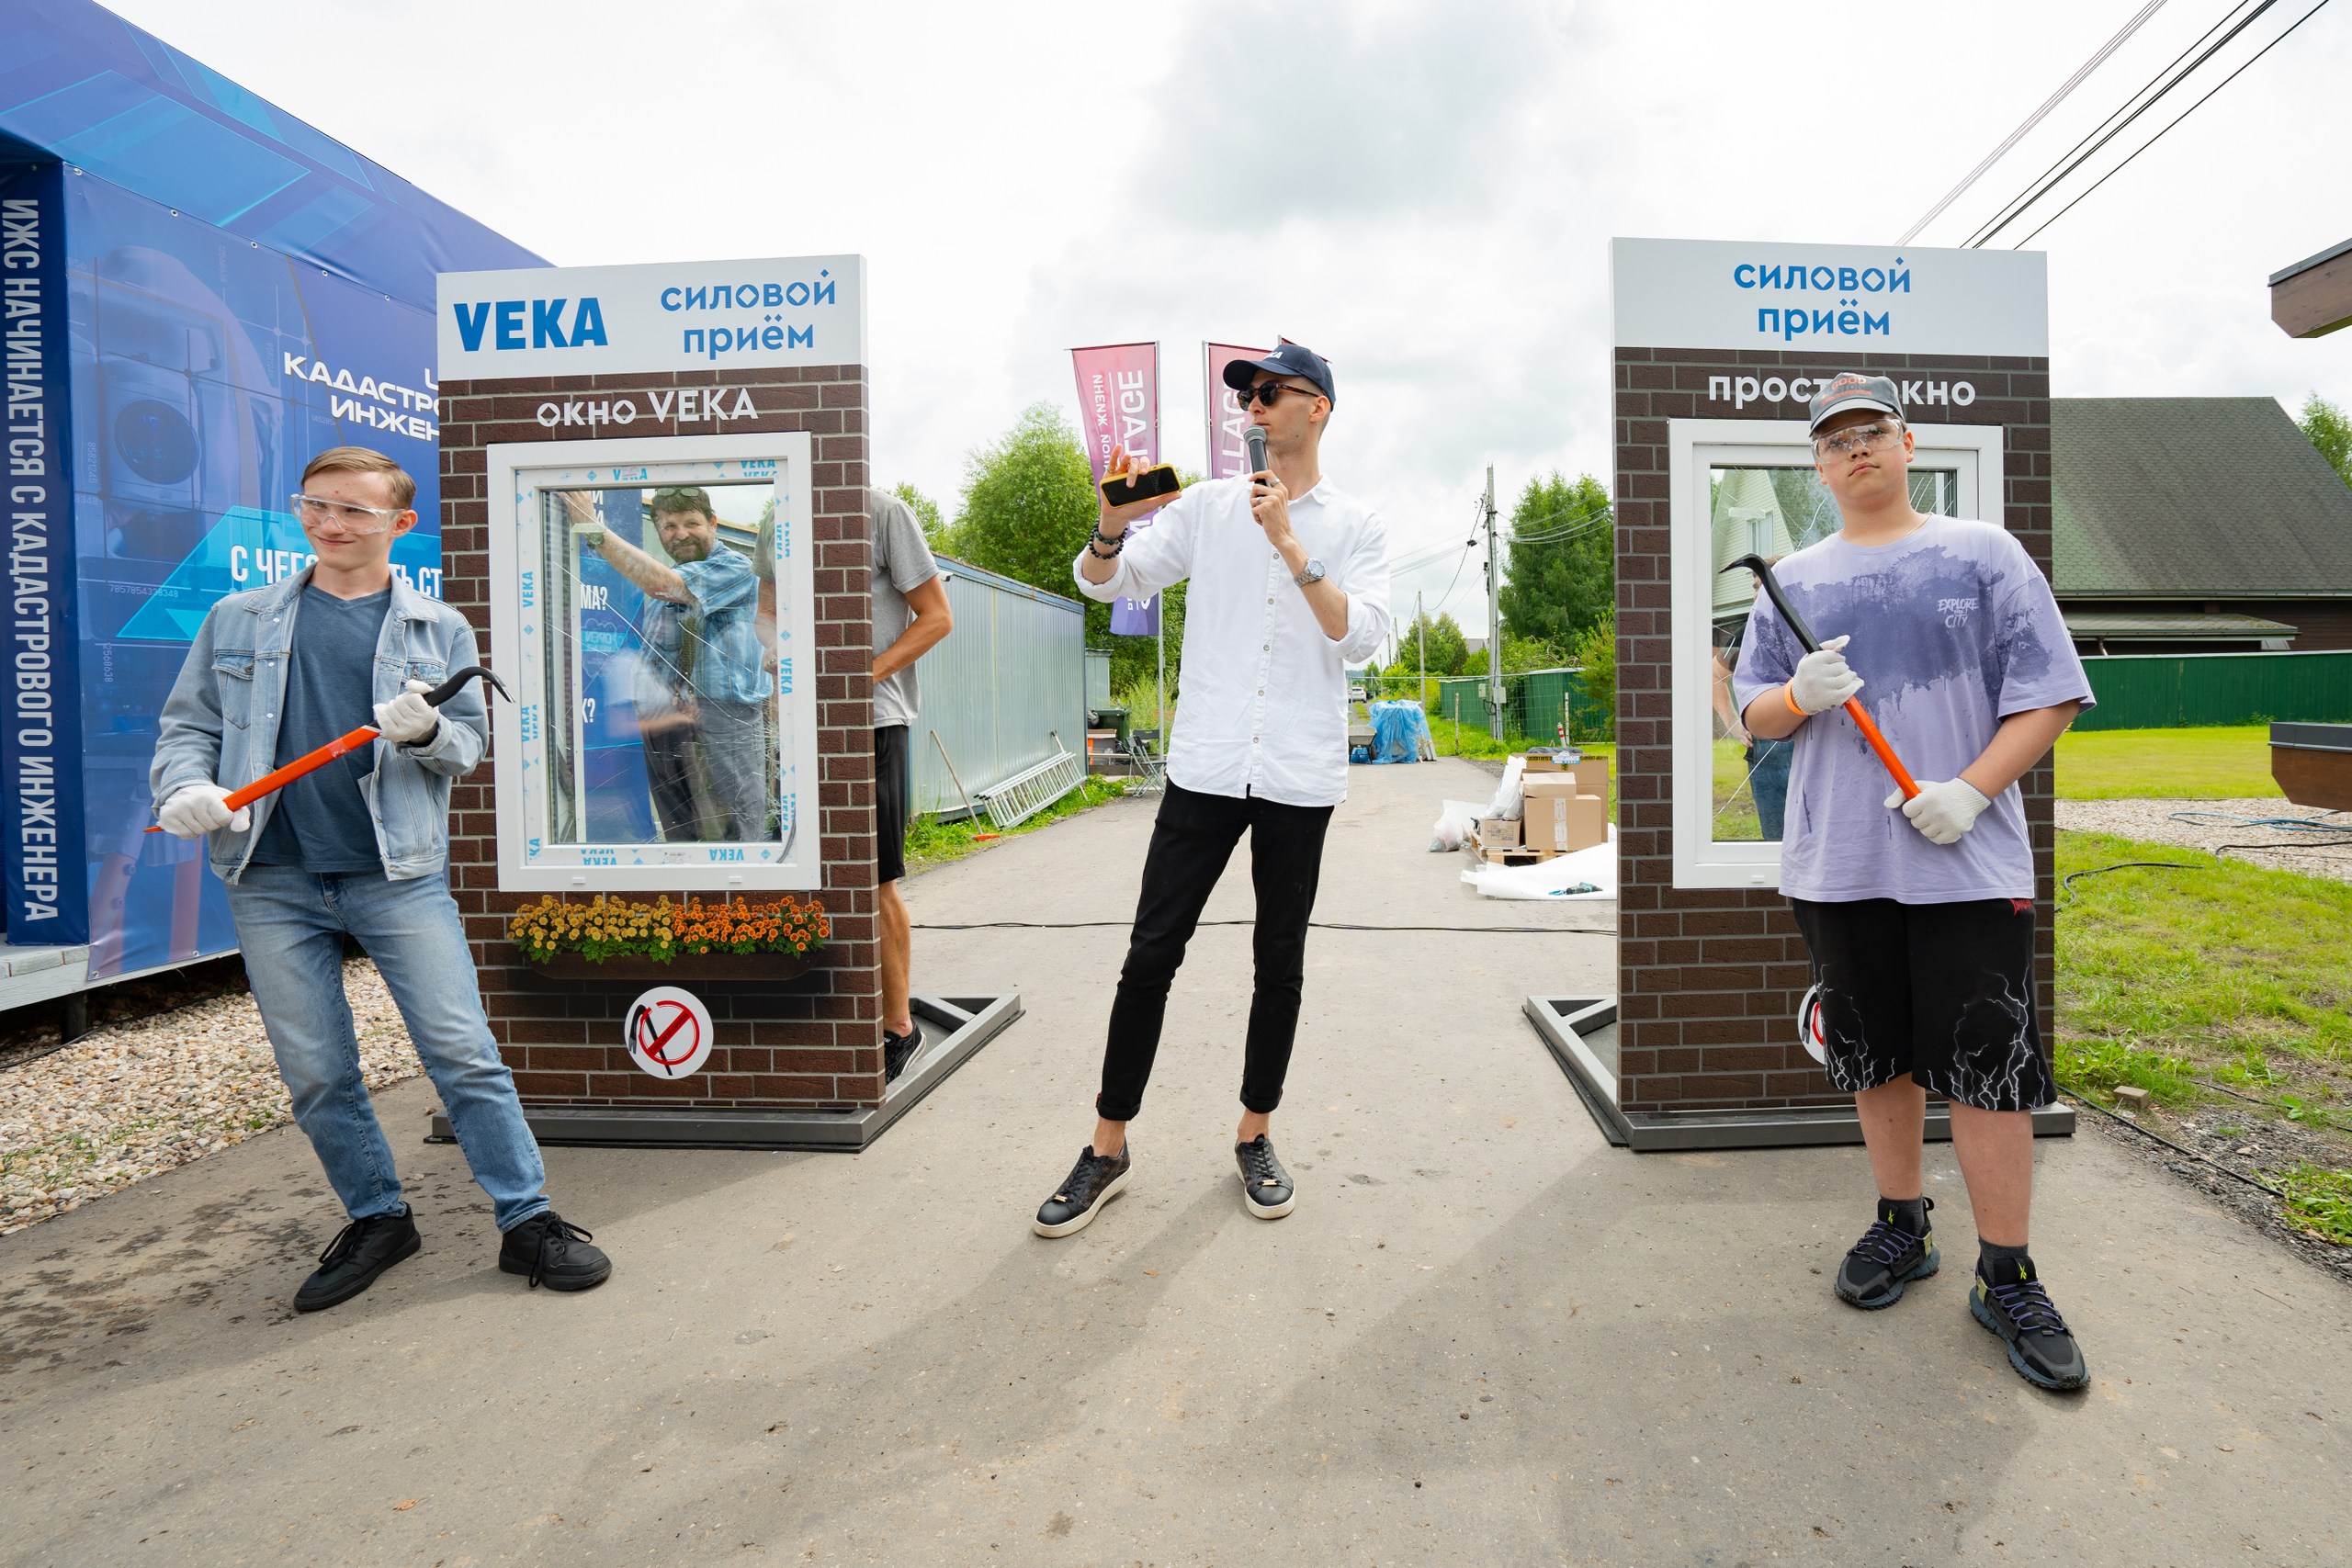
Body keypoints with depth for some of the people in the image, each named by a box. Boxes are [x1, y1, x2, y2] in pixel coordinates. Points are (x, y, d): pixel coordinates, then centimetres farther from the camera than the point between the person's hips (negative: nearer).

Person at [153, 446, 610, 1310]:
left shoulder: (439, 629, 8)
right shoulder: (238, 619, 12)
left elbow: (470, 742, 6)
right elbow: (188, 726, 14)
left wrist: (427, 732, -17)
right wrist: (184, 787, -7)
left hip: (399, 875, -2)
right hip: (273, 880, 3)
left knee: (463, 1053, -5)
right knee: (316, 1075, 9)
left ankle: (527, 1220, 5)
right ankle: (376, 1220, 27)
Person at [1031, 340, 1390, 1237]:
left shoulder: (1356, 525, 7)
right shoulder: (1208, 505, 10)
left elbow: (1360, 638, -8)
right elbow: (1100, 583, 9)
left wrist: (1290, 545, -15)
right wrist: (1113, 522, -11)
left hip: (1301, 776, 0)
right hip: (1206, 767, 1)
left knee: (1280, 960, 9)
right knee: (1151, 953, -1)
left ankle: (1255, 1136, 26)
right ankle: (1109, 1148, 12)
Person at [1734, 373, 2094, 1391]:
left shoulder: (1983, 555, 4)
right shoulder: (1792, 580, 12)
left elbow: (2048, 696, 0)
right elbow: (1753, 710, 12)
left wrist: (1971, 790, -14)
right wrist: (1798, 696, -12)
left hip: (1968, 861, -2)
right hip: (1838, 865, 3)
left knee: (1988, 1068, -2)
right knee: (1876, 1057, 12)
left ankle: (2006, 1279, 13)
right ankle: (1902, 1226, 29)